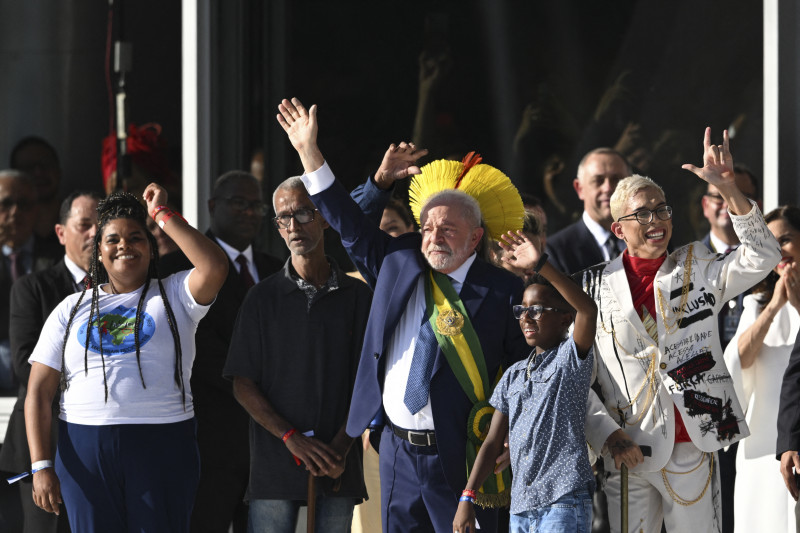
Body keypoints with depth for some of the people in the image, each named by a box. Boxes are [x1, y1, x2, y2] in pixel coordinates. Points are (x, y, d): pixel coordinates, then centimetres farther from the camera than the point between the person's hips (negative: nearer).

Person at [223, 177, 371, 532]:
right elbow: (243, 385, 2)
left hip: (338, 462, 1)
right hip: (276, 460, -1)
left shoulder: (357, 296, 7)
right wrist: (292, 438, -10)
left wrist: (342, 444, -8)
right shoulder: (263, 297, 5)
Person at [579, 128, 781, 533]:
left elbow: (761, 258, -7)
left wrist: (728, 189, -17)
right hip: (626, 454, 0)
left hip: (691, 449, 0)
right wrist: (607, 434, -7)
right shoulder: (595, 286, 7)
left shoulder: (698, 270, 9)